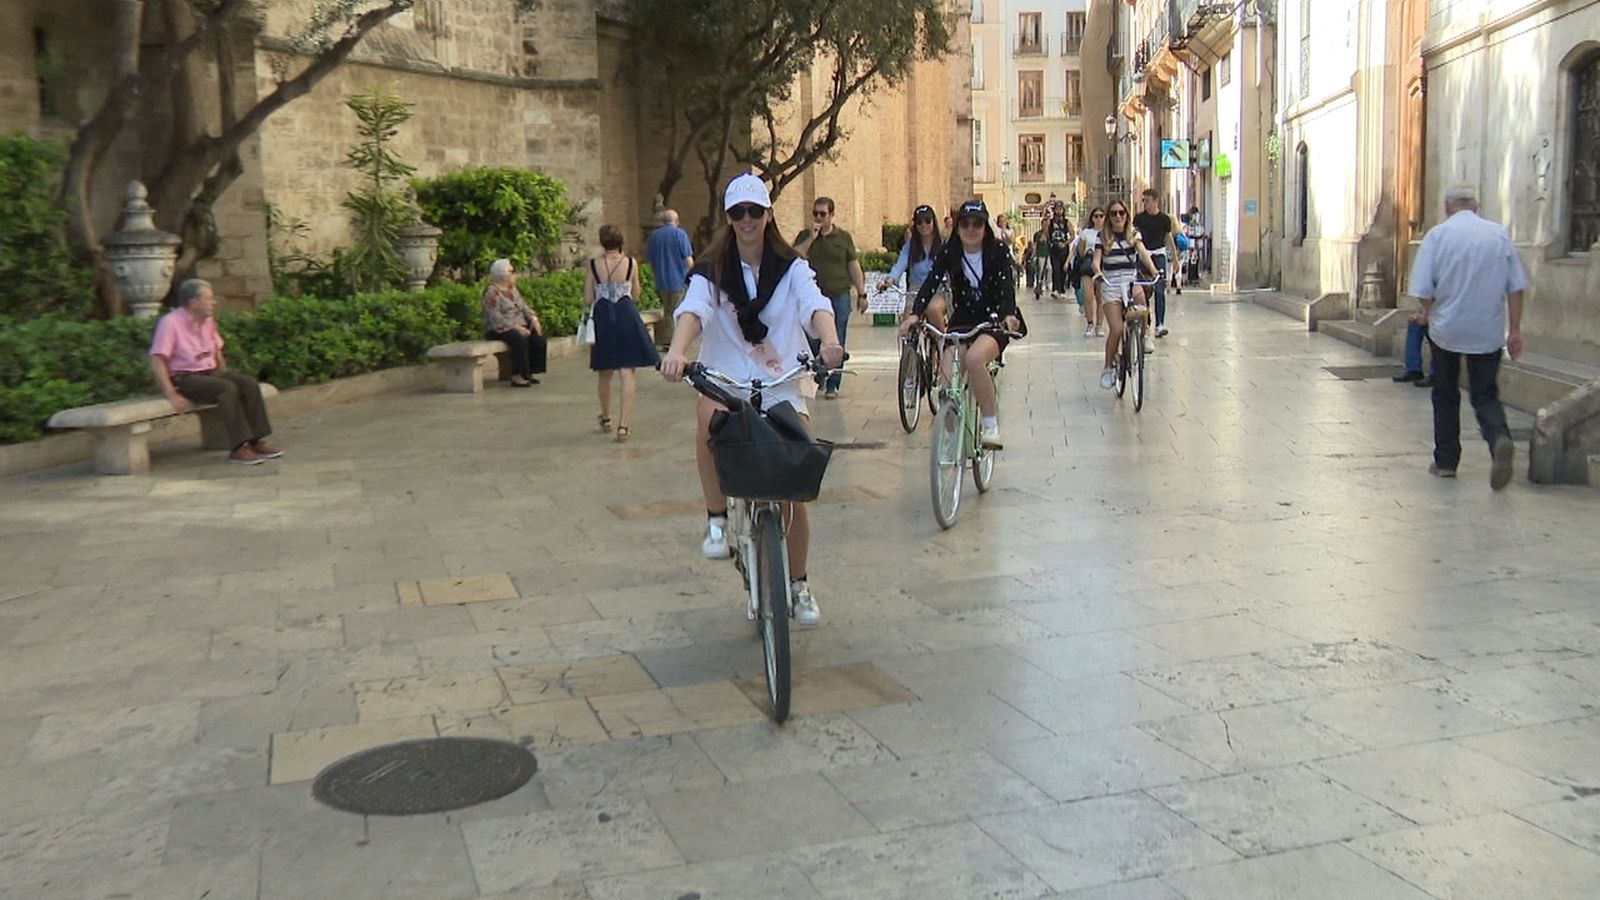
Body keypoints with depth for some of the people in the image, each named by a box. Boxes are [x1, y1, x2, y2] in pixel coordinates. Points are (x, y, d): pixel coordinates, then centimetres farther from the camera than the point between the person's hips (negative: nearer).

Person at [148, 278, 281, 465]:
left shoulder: (208, 321, 10)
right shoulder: (170, 323, -13)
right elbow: (156, 363, -17)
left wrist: (226, 376, 8)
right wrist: (172, 396, -24)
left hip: (210, 372, 7)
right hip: (184, 378, -7)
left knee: (249, 383, -17)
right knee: (227, 389, -31)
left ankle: (256, 441, -18)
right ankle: (238, 448, -32)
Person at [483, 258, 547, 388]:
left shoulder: (512, 289, 16)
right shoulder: (492, 292, -10)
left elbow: (524, 307, 15)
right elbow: (495, 317, -19)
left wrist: (533, 319, -5)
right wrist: (516, 328, -25)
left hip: (519, 326, 8)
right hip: (499, 330, -8)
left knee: (538, 338, -16)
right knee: (519, 339, -35)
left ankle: (529, 372, -9)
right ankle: (517, 377, -31)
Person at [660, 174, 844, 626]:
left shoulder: (791, 268, 3)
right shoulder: (712, 270, 2)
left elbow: (815, 304, -16)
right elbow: (693, 309, -16)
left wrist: (829, 340, -38)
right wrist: (676, 351, -38)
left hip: (783, 387, 1)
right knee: (709, 414, -37)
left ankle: (798, 585, 21)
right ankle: (717, 519, -18)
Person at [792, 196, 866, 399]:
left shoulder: (844, 237, 10)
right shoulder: (805, 236, 9)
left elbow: (853, 266, 11)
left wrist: (861, 293, 7)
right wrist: (811, 238, -12)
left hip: (839, 296, 0)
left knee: (836, 344, 1)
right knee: (812, 341, -3)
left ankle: (832, 386, 7)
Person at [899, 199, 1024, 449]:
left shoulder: (997, 252, -6)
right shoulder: (949, 252, 0)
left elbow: (1007, 286, -18)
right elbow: (931, 282, -11)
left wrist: (1008, 315, -40)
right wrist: (915, 314, -29)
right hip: (961, 320, 3)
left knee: (974, 358, -35)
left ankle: (991, 426, -23)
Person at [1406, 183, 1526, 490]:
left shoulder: (1437, 235, -6)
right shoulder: (1500, 234, 2)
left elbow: (1422, 290, -9)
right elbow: (1516, 287, 3)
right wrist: (1515, 329, 9)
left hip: (1446, 330, -2)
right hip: (1489, 333, 2)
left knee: (1445, 396, 14)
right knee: (1485, 396, 10)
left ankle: (1445, 461, 21)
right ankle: (1500, 439, -20)